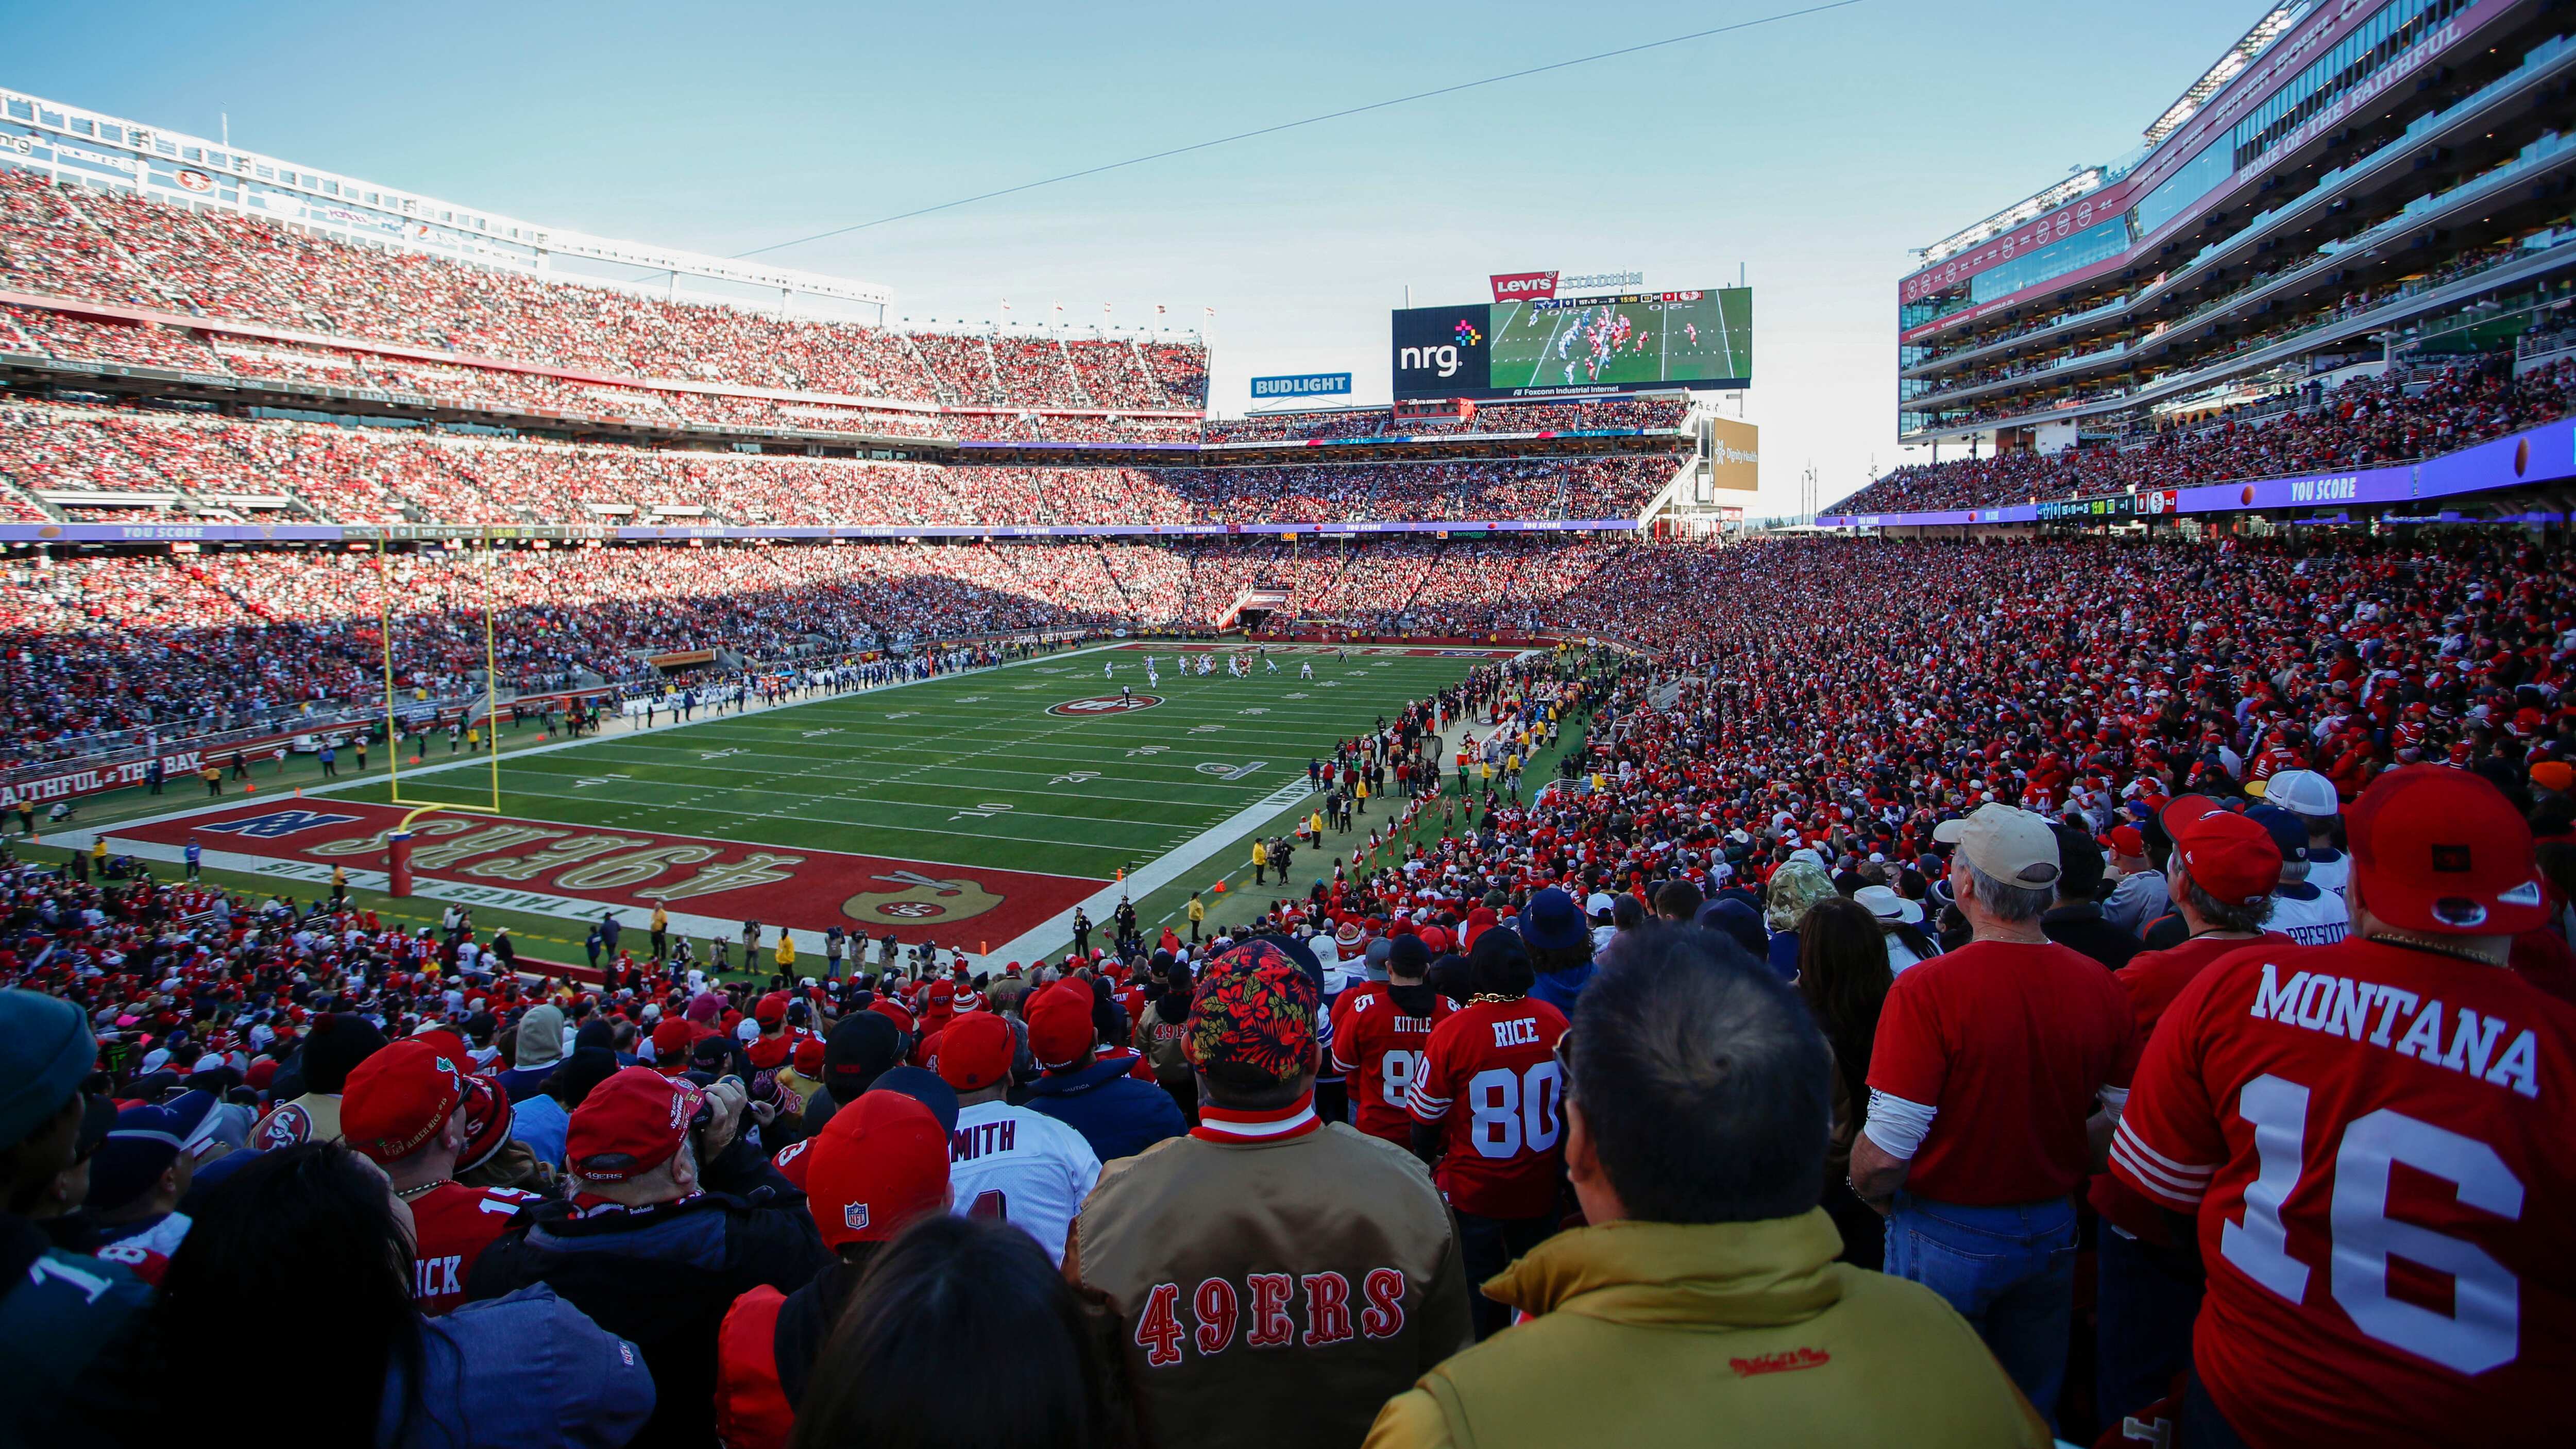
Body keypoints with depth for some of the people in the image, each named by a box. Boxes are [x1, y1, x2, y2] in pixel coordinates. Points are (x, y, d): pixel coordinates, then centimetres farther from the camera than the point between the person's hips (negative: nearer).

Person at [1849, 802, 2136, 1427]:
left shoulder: (1926, 989, -25)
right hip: (2053, 1232, 5)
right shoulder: (2101, 985, -9)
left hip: (1947, 1237, -4)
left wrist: (1864, 1189, -4)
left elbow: (1885, 1156, -25)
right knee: (2034, 1409, 24)